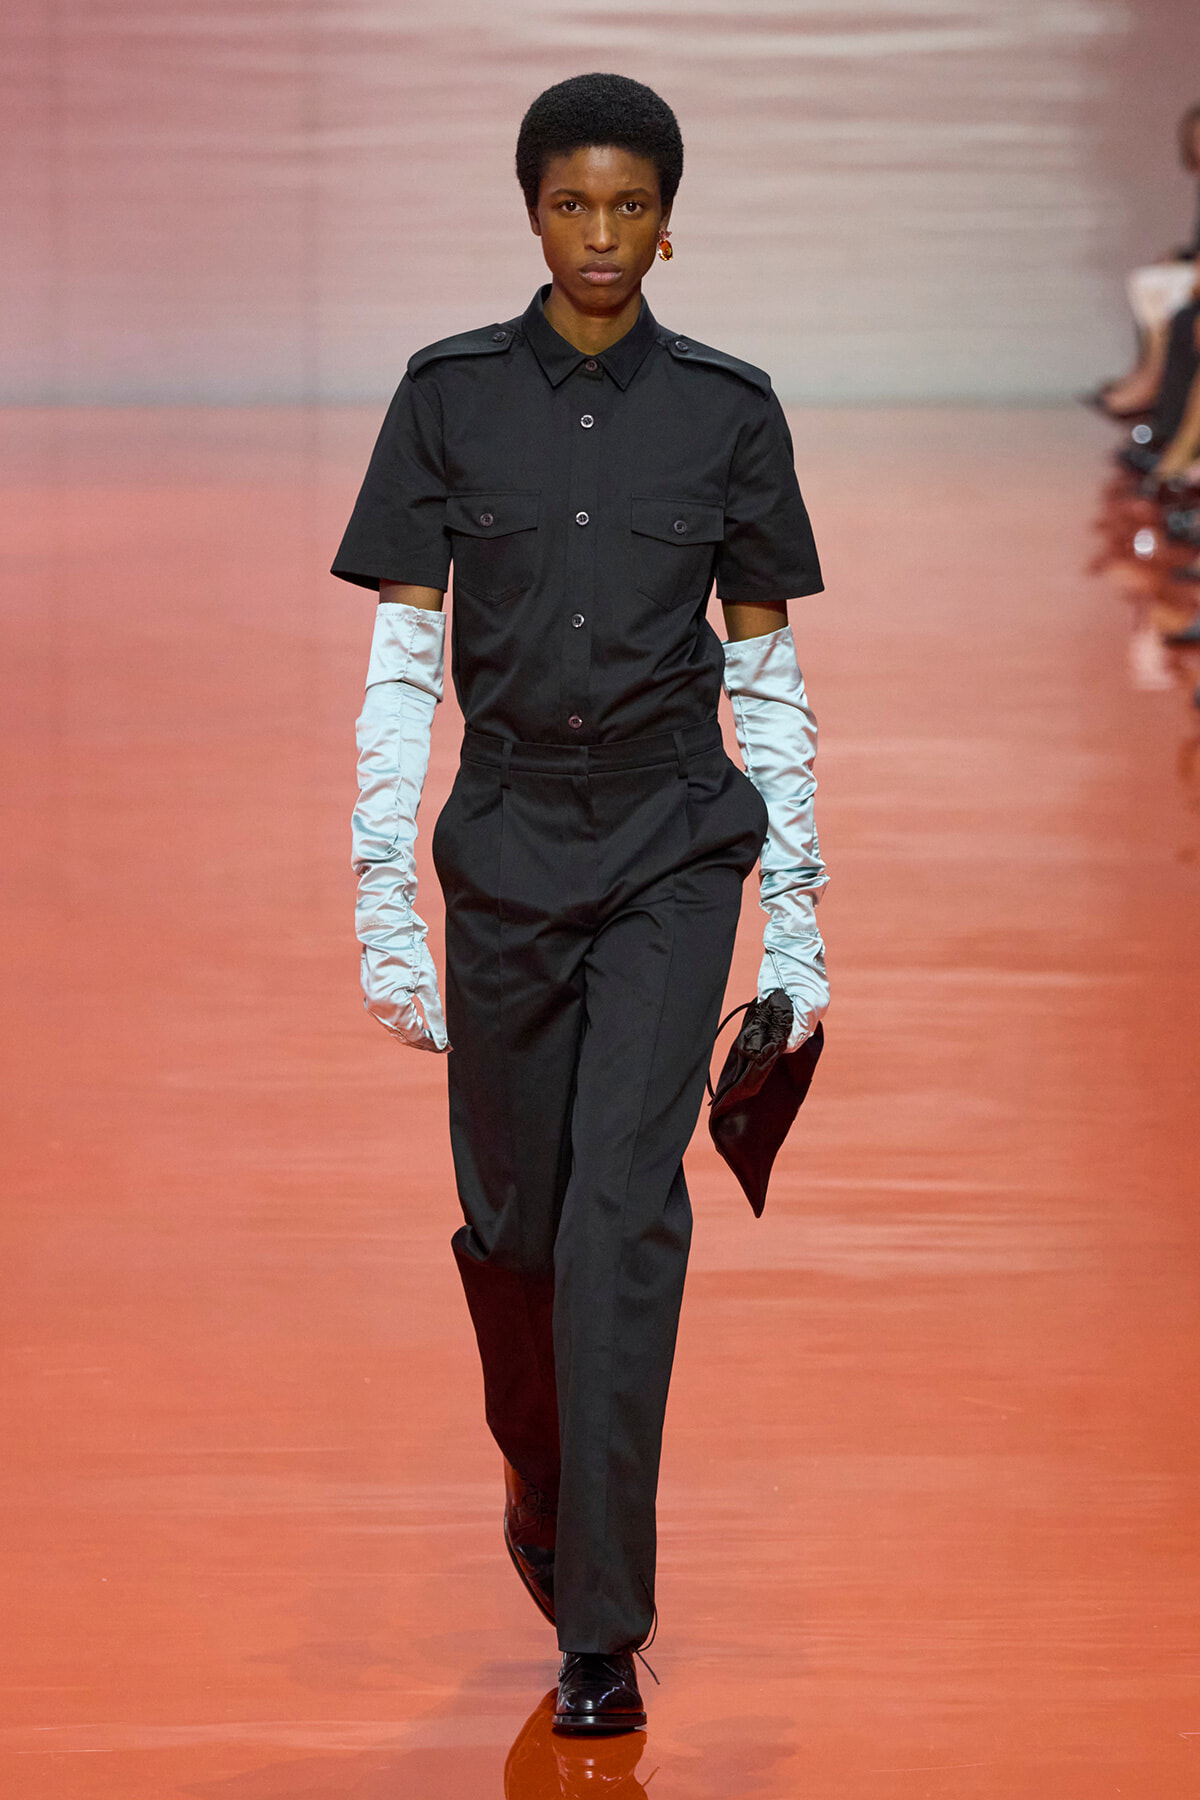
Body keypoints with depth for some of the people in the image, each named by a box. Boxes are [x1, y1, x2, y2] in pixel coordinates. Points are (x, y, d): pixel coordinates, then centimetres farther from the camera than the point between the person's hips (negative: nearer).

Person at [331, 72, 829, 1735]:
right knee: (510, 1217, 8)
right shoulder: (450, 395, 0)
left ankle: (603, 1627, -9)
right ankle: (540, 1478, 39)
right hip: (508, 836, 1)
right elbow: (402, 660, 1)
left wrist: (797, 910, 4)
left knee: (625, 1200, -13)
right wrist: (385, 897, -5)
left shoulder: (727, 408, 1)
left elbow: (768, 669, 5)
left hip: (672, 845, -1)